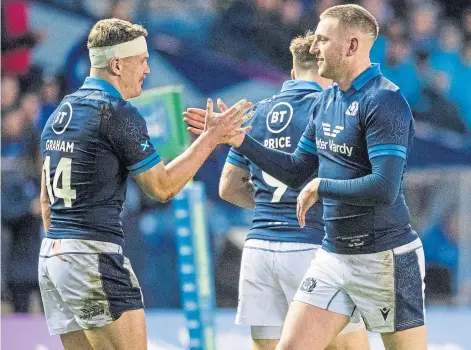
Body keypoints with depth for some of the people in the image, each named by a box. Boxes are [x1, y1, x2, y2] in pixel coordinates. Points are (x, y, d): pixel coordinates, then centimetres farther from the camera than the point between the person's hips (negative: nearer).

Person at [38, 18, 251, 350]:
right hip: (95, 255, -9)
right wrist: (211, 137, 1)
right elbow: (163, 186, -5)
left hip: (52, 253, 9)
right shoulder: (118, 114, -11)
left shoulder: (60, 114, 16)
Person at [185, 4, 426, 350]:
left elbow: (384, 188, -26)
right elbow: (295, 171, 20)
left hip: (386, 257, -8)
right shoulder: (326, 101, 11)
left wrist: (320, 187, -15)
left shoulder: (384, 101, -17)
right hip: (334, 255, 8)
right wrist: (239, 140, 12)